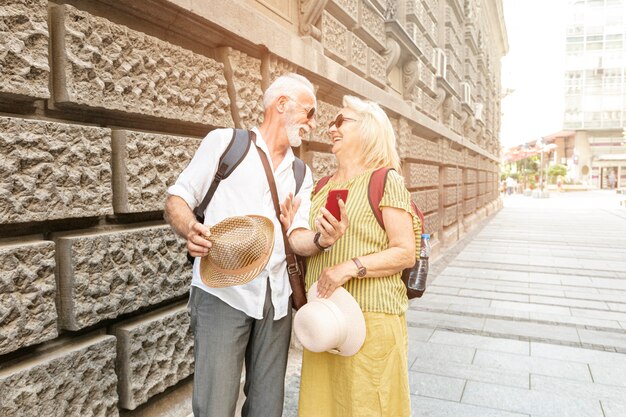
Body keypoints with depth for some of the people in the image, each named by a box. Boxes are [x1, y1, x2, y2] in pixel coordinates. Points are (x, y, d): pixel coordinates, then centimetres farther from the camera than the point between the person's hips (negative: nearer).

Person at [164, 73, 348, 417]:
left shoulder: (301, 173, 13)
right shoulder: (224, 142, 1)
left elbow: (296, 237, 6)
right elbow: (176, 201, 0)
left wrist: (321, 238, -17)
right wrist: (191, 230, -22)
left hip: (276, 298, 5)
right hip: (222, 293, -4)